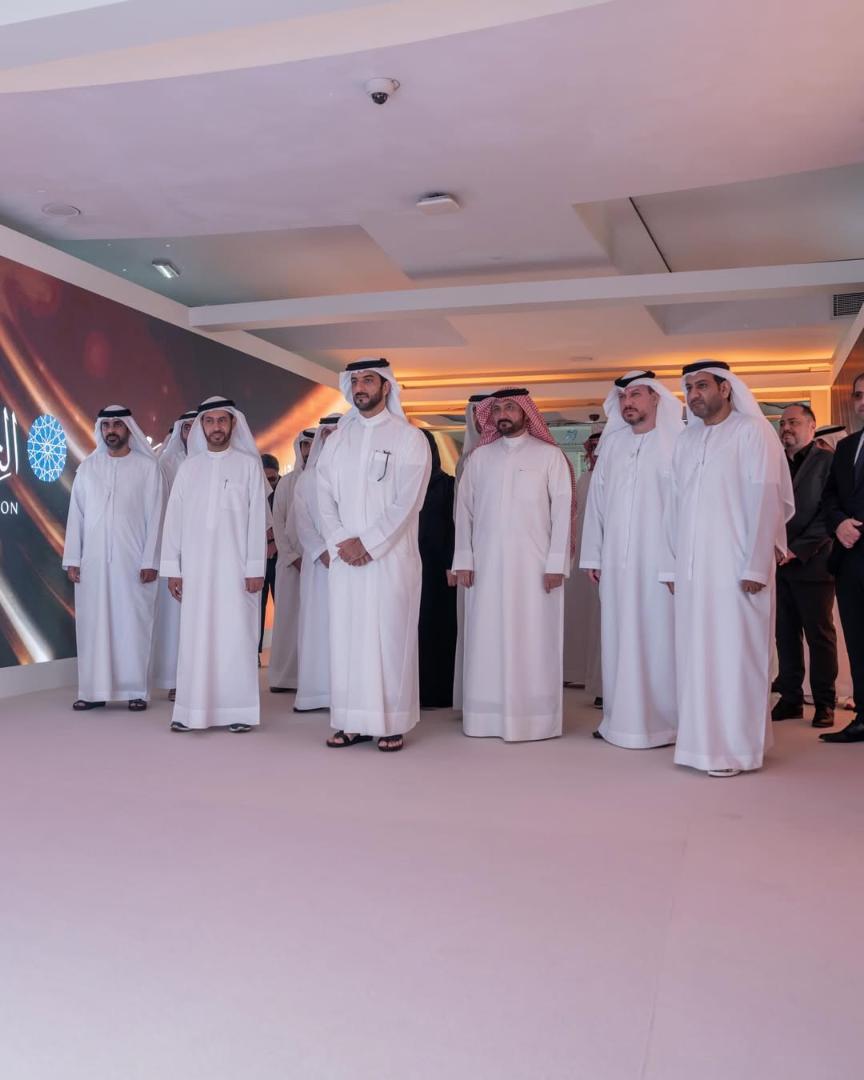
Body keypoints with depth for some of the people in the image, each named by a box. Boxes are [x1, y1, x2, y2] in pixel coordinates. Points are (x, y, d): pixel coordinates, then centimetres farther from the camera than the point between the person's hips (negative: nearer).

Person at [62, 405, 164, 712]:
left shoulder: (147, 466, 2)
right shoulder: (87, 467, 11)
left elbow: (154, 516, -1)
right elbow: (76, 514, 9)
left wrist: (150, 561, -8)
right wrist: (72, 559, 3)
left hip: (132, 561, -3)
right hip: (92, 561, 3)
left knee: (133, 624, -1)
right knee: (93, 625, 3)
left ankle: (136, 690, 6)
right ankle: (94, 690, 10)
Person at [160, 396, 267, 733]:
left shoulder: (249, 464, 3)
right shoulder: (188, 467, 10)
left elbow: (257, 519, -1)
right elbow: (173, 519, 9)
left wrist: (255, 568, -7)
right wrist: (171, 568, 4)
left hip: (235, 567, -2)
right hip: (195, 567, 2)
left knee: (235, 637, -1)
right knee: (195, 638, 2)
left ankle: (238, 711, 6)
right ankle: (192, 711, 8)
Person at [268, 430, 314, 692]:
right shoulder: (286, 482, 10)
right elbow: (278, 524, 7)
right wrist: (293, 557, -4)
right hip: (290, 561, 2)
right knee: (288, 618, 3)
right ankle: (285, 676, 7)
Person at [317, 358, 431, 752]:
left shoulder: (409, 438, 0)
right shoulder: (337, 439, 13)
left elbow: (406, 502, -9)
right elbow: (325, 497, 8)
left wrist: (367, 543, -13)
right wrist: (341, 542, -6)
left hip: (391, 557, -4)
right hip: (345, 557, 4)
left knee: (389, 637, -2)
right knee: (346, 637, 3)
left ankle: (391, 723, 4)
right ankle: (352, 722, 10)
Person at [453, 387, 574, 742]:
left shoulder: (550, 456, 4)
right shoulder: (479, 457, 12)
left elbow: (562, 510, -1)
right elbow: (464, 508, 9)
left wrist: (557, 563, -8)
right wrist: (463, 560, 1)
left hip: (534, 565, -2)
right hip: (488, 564, 2)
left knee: (533, 640, -1)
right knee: (488, 639, 2)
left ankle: (534, 716, 6)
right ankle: (488, 715, 9)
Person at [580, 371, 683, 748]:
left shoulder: (677, 443, 0)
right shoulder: (611, 445, 14)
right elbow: (596, 501, 13)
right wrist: (592, 555, 9)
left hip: (659, 561, -4)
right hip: (615, 561, 4)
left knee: (657, 639, -1)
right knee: (619, 639, 6)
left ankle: (661, 721, 9)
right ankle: (621, 719, 14)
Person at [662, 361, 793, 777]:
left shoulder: (752, 431, -1)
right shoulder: (685, 439, 15)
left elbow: (765, 499, -8)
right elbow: (676, 505, 14)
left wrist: (755, 566, -14)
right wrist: (672, 565, 9)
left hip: (736, 568, -5)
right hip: (692, 569, 5)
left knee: (735, 655, -2)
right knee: (695, 655, 6)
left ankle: (735, 747, 7)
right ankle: (702, 741, 15)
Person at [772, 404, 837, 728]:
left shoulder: (827, 461, -1)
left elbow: (827, 513, -8)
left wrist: (797, 549, -13)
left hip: (812, 564, -5)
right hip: (778, 564, 5)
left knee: (820, 635, 2)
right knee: (786, 635, 7)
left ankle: (824, 703, 10)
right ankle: (790, 699, 14)